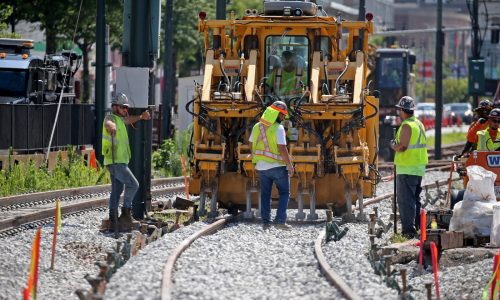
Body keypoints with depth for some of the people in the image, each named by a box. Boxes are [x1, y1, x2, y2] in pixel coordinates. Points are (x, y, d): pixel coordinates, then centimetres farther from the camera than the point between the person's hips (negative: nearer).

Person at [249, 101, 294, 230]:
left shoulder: (257, 127, 5)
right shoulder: (278, 128, -15)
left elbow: (252, 146, 12)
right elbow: (282, 148, -20)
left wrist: (256, 163, 22)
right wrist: (290, 165, -13)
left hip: (261, 166, 5)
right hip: (277, 166, -5)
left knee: (265, 195, 14)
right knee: (284, 193, 5)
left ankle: (266, 222, 10)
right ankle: (280, 220, -6)